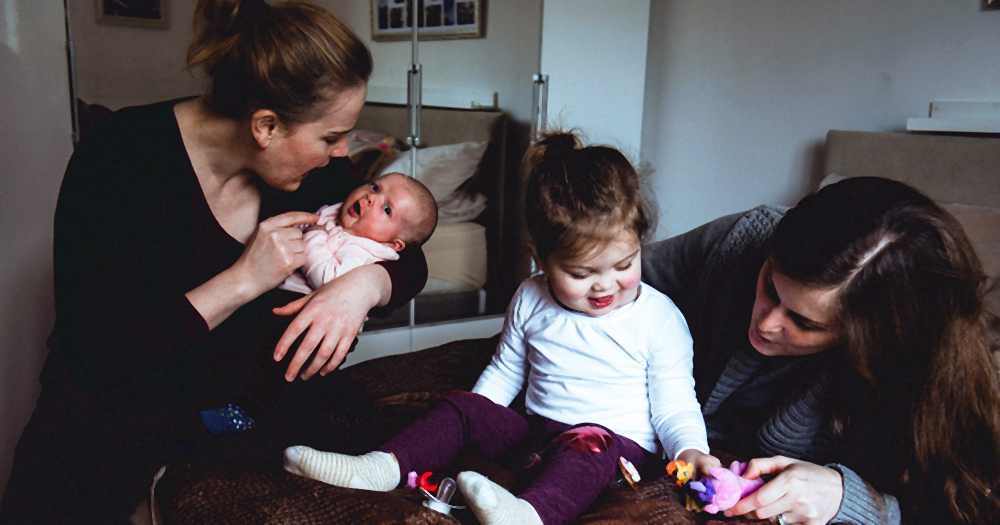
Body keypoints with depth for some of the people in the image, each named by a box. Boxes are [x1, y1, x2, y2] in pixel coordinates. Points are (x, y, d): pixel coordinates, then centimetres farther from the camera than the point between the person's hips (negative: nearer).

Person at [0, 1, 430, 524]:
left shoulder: (315, 163, -8)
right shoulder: (118, 161, -20)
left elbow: (407, 258, 0)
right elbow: (99, 361, -22)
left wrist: (364, 284, -22)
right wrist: (242, 281, -26)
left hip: (238, 397, 5)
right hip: (112, 413, -4)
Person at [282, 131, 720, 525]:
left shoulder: (659, 318, -9)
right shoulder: (530, 301, 0)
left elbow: (674, 401, -5)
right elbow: (504, 372, 14)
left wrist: (690, 449, -23)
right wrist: (473, 423, 6)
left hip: (617, 440, -4)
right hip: (535, 430, 5)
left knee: (587, 446, -37)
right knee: (461, 408, -9)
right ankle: (384, 466, -19)